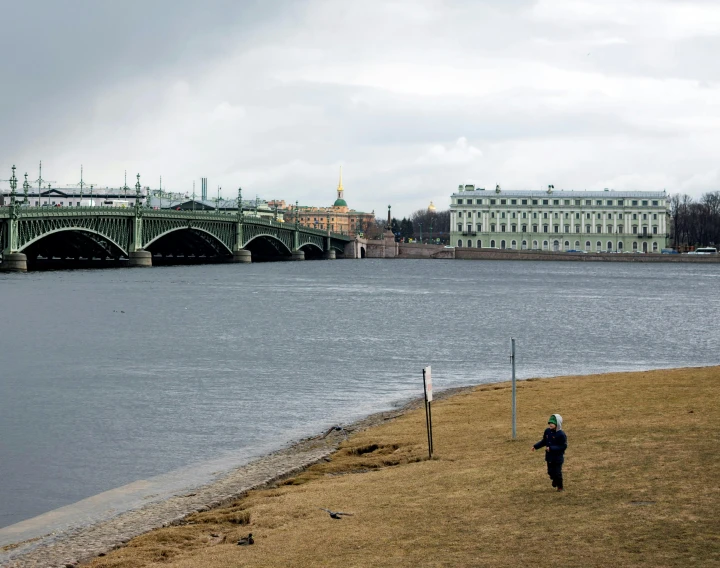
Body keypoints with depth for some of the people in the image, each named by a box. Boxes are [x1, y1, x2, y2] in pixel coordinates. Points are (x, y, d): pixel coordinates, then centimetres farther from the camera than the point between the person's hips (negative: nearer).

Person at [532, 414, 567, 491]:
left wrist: (551, 448, -27)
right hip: (549, 456, 6)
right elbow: (544, 441, 12)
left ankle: (560, 487, 23)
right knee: (550, 471, 15)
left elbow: (563, 446, -21)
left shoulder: (561, 434, -21)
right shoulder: (547, 431, -2)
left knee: (557, 472, 3)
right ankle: (555, 481, 43)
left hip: (558, 458, -6)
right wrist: (535, 446, 1)